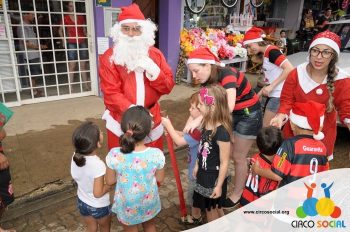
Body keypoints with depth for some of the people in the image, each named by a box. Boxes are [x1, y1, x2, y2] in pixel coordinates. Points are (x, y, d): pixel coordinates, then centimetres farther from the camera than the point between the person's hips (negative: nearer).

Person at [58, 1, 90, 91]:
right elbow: (60, 30, 10)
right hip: (71, 44, -3)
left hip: (82, 42, 3)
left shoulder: (81, 17, 10)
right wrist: (63, 40, -3)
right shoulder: (65, 18, 3)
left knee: (83, 65, 6)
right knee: (72, 66, -6)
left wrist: (87, 38, 6)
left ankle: (85, 85, 13)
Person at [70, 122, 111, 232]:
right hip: (99, 206, -5)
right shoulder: (98, 165, -36)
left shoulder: (75, 157, -16)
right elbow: (98, 193, -29)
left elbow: (75, 177, 0)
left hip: (82, 202, 5)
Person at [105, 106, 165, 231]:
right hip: (149, 204, 1)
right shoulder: (156, 154, -29)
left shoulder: (114, 155, -30)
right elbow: (160, 179, -10)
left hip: (127, 207, 0)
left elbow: (110, 181, -11)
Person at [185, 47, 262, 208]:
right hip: (231, 114, 7)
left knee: (238, 157, 4)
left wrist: (199, 119, -53)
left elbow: (229, 106, -46)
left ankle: (237, 195, 25)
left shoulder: (227, 74, -32)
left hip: (249, 114, -7)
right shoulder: (207, 80, -8)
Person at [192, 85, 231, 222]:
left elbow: (224, 163, -24)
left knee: (211, 208, 17)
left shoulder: (222, 132, -31)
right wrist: (197, 166, 15)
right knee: (212, 207, 27)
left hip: (215, 177, -8)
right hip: (204, 174, 8)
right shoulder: (206, 123, -7)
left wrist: (219, 185, -17)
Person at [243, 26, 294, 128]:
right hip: (274, 94, 9)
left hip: (279, 95, -9)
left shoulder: (271, 51, -13)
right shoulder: (265, 54, 14)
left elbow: (290, 69, -22)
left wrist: (271, 86, -20)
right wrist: (259, 94, 9)